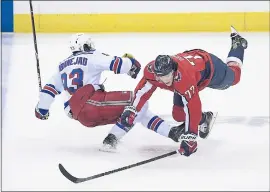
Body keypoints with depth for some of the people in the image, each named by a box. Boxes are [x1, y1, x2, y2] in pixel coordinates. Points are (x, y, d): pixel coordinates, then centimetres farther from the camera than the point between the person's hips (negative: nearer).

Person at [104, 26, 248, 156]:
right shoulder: (151, 70, -34)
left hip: (209, 65, -5)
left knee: (233, 77, 27)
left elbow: (192, 107, -48)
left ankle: (238, 45, 52)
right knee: (178, 115, -1)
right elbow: (143, 89, -14)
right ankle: (204, 119, 29)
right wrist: (131, 110, -18)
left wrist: (189, 137, -48)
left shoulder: (183, 77, -51)